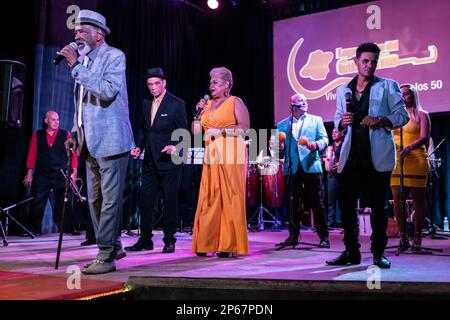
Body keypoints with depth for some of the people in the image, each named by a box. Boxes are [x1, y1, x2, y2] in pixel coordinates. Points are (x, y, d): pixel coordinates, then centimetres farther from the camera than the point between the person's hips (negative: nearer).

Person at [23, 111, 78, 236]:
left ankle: (69, 229, 7)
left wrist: (74, 171, -6)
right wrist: (30, 173, 3)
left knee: (63, 203, 0)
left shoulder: (66, 135, 7)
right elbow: (32, 154, 8)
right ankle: (35, 230, 8)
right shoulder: (37, 135, 10)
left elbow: (73, 154, 3)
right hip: (41, 175, 1)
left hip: (61, 175, -1)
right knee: (38, 203, 0)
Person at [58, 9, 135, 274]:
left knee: (110, 200, -6)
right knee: (95, 200, 12)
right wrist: (75, 131, 15)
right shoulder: (83, 60, 17)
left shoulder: (114, 56, -4)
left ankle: (106, 256, 0)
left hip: (111, 140, -8)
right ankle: (113, 247, 24)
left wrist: (76, 66, -17)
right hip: (91, 142, 9)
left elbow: (108, 90, -21)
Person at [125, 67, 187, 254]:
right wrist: (139, 147, 5)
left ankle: (169, 240, 13)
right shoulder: (146, 104, 14)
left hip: (169, 160, -5)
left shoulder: (177, 104, -3)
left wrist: (175, 146, -22)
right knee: (146, 200, 5)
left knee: (170, 201, 2)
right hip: (150, 161, 6)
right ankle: (145, 240, 15)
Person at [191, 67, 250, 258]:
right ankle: (207, 243, 6)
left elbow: (245, 127, -8)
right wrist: (199, 112, 7)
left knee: (230, 198, -6)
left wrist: (222, 131, -13)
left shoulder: (235, 102, 5)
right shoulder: (208, 104, 20)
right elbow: (196, 131, 17)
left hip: (231, 156, -5)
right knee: (208, 199, 1)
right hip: (211, 156, 6)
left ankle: (230, 245, -1)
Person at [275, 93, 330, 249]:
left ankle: (324, 236, 7)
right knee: (292, 203, 3)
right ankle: (293, 236, 12)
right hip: (291, 168, 2)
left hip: (311, 166, -1)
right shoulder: (282, 125, 16)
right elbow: (280, 146, 14)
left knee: (317, 202, -1)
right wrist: (279, 147, -10)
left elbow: (324, 139, 4)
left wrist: (316, 144, -17)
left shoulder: (316, 120, 13)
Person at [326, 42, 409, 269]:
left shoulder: (388, 86, 7)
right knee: (347, 204, 2)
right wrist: (342, 122, -5)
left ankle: (379, 253, 14)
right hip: (351, 156, 3)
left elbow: (402, 115, 2)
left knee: (378, 206, 2)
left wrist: (381, 120, -16)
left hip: (378, 156, -3)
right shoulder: (342, 90, 17)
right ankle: (351, 252, 14)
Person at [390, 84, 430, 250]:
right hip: (395, 160, 4)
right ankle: (402, 236, 7)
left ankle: (417, 237, 8)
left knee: (418, 199, 0)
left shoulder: (421, 115, 6)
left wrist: (409, 147, -26)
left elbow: (424, 138, -7)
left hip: (416, 160, -3)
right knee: (397, 198, -1)